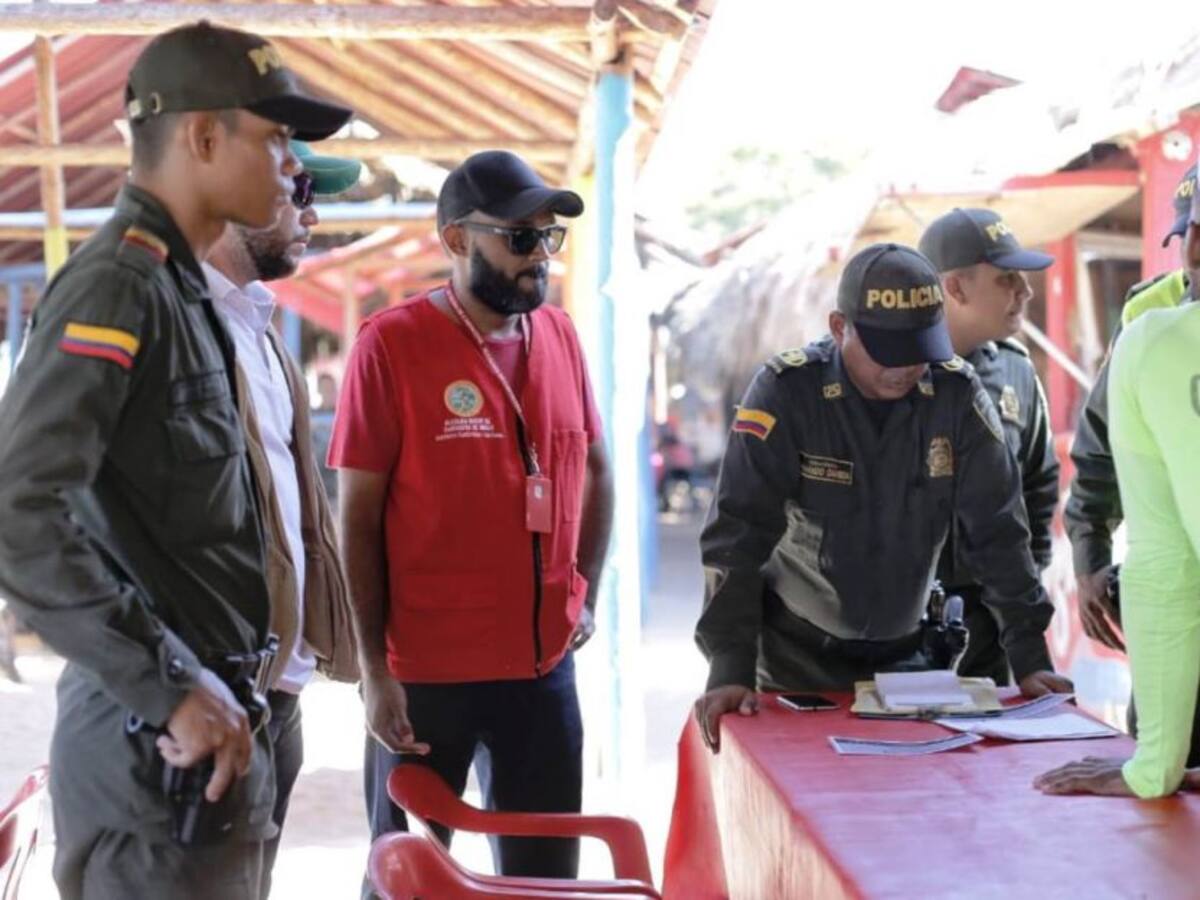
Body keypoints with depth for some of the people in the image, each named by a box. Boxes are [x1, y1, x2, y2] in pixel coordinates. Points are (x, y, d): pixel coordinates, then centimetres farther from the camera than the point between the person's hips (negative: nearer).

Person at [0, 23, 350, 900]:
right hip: (155, 746, -9)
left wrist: (210, 688, 13)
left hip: (205, 727, 9)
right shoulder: (118, 285, -15)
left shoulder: (179, 285, 13)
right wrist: (170, 690, -21)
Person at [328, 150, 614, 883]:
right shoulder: (391, 345, -11)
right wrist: (374, 669, -12)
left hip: (545, 662, 5)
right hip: (425, 670, -5)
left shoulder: (560, 336, 4)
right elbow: (359, 519, -10)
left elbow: (595, 472, 17)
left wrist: (586, 596, 9)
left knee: (546, 868, 16)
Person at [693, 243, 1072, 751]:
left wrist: (1029, 660, -10)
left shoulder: (958, 395, -9)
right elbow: (736, 537, -20)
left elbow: (997, 534, -5)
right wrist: (730, 670, -28)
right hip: (796, 656, -3)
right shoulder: (786, 392, -17)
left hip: (904, 652, 3)